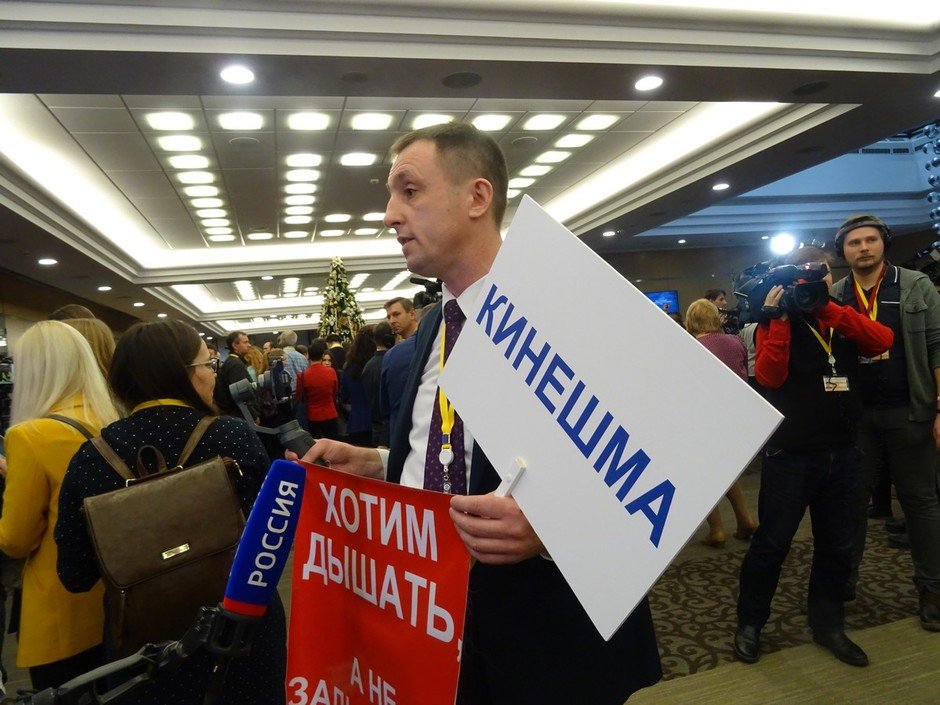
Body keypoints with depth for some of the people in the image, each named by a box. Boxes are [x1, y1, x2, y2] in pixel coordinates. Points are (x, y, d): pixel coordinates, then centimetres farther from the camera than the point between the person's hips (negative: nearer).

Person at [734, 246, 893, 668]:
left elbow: (883, 341, -9)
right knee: (771, 544, 2)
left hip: (842, 453, 5)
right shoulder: (779, 321, -3)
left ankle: (828, 624, 32)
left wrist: (831, 308, -16)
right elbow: (769, 376, -19)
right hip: (791, 455, -5)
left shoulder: (842, 319, 11)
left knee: (837, 546, 15)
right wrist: (778, 318, -20)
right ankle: (749, 624, 18)